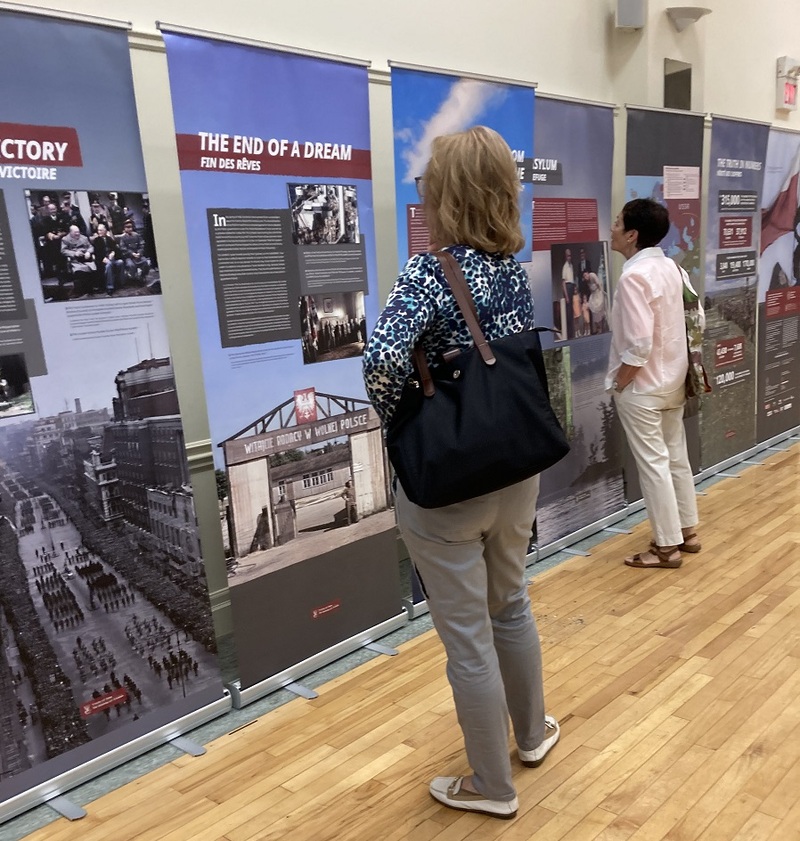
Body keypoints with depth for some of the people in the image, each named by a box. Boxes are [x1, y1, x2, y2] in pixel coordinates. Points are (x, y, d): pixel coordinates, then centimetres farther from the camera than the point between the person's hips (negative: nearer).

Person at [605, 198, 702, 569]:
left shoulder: (634, 276, -21)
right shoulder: (673, 268, 5)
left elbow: (639, 344, -26)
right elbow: (698, 318, 12)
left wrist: (618, 383, -13)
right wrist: (684, 360, 17)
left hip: (642, 388, -9)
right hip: (673, 381, 9)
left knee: (653, 464, 2)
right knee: (677, 457, 18)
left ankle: (667, 547, 12)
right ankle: (687, 532, 31)